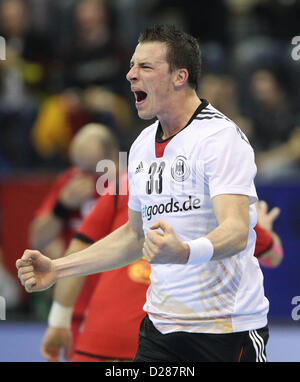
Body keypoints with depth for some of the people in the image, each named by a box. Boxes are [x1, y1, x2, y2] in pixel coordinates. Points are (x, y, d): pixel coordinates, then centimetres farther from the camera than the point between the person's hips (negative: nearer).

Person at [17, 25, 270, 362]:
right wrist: (57, 269, 16)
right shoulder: (143, 145, 12)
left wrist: (184, 253, -46)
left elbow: (236, 232, -25)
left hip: (228, 332, -6)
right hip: (160, 326, 6)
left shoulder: (221, 137, -13)